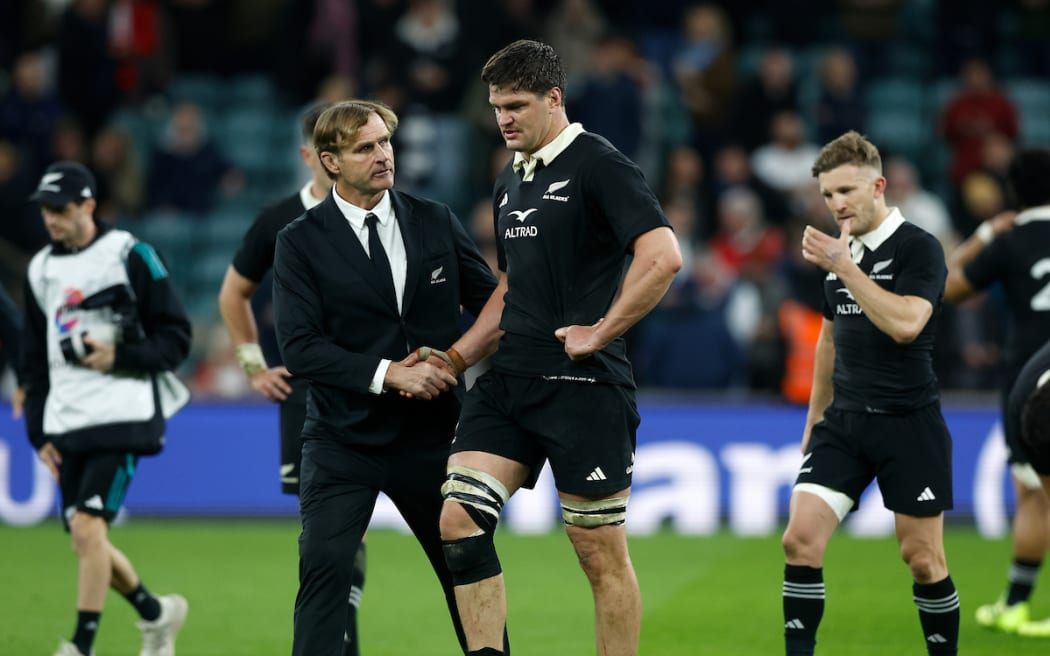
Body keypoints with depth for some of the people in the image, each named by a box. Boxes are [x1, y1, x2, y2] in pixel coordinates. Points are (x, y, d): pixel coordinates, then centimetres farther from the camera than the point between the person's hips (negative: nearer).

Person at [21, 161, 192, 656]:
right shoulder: (40, 269, 14)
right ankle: (157, 614, 29)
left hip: (121, 419, -6)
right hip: (66, 425, 6)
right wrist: (39, 432, 15)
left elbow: (177, 338, -3)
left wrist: (119, 358, -16)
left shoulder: (129, 256, -3)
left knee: (87, 528, -18)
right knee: (85, 542, 7)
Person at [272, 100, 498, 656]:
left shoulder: (436, 223, 4)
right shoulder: (301, 242, -4)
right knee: (324, 569, -16)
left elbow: (492, 304, 11)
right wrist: (386, 373, -21)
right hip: (344, 439, -3)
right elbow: (299, 348, -13)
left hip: (430, 437, 3)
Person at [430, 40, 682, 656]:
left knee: (602, 553, -1)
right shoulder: (511, 182, 17)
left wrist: (599, 332, -17)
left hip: (582, 385, -8)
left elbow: (663, 256, -21)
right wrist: (454, 357, 17)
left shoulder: (598, 164, -9)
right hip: (509, 378, 8)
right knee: (459, 520, -7)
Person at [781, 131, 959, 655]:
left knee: (922, 559, 1)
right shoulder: (838, 251, 10)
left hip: (907, 422, -5)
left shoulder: (918, 248, -10)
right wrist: (814, 419, 25)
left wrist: (844, 267, -25)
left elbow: (905, 324, -26)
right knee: (800, 539, -9)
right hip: (844, 419, 5)